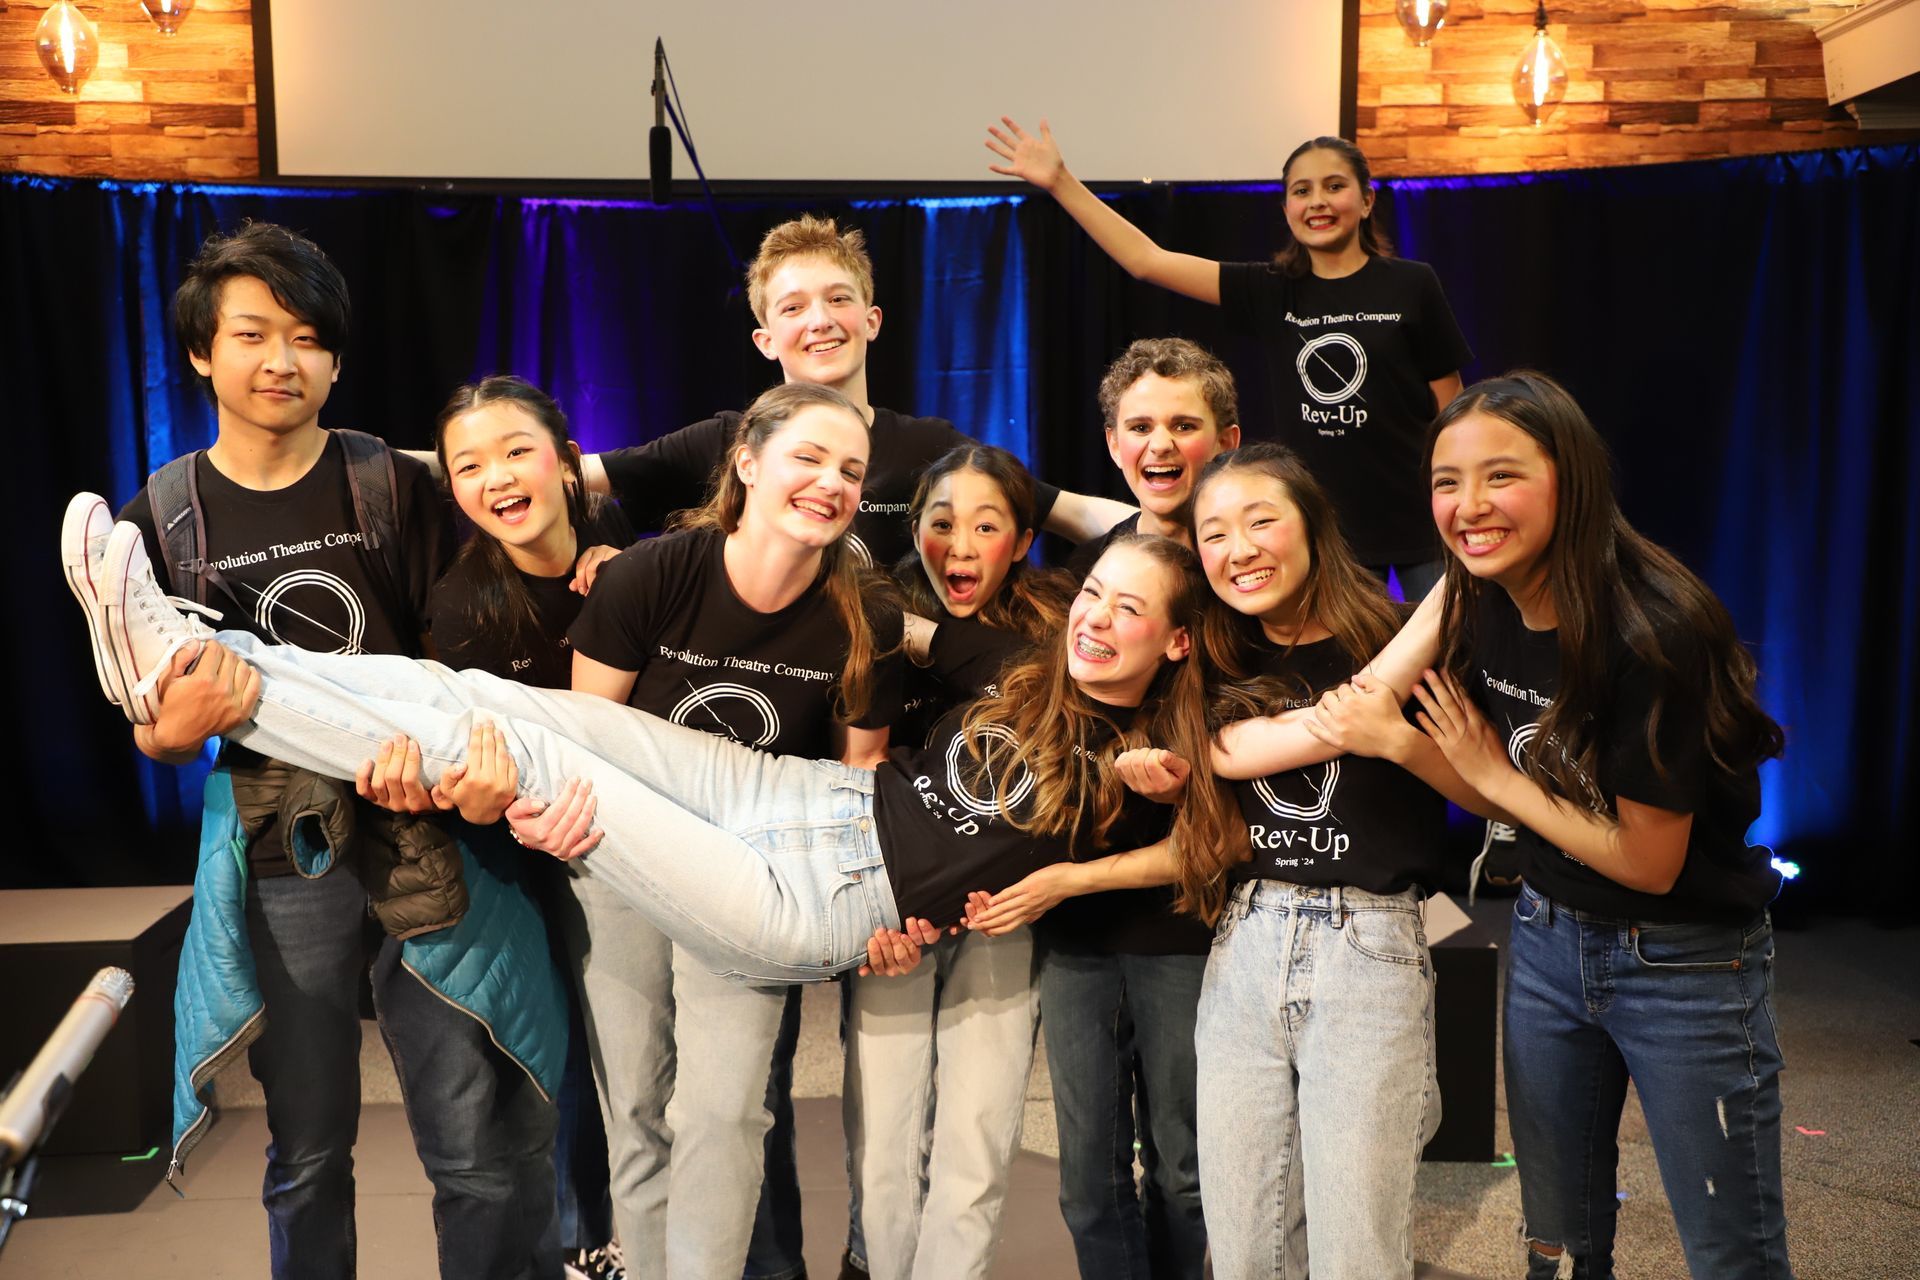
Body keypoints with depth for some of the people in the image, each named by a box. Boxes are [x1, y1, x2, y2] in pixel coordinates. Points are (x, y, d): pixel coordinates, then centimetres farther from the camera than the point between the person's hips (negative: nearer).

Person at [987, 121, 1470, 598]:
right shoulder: (1271, 291, 2)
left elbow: (1451, 413, 1)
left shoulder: (1411, 285, -4)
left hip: (1416, 523, -2)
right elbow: (1148, 260, -2)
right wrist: (1060, 181, -7)